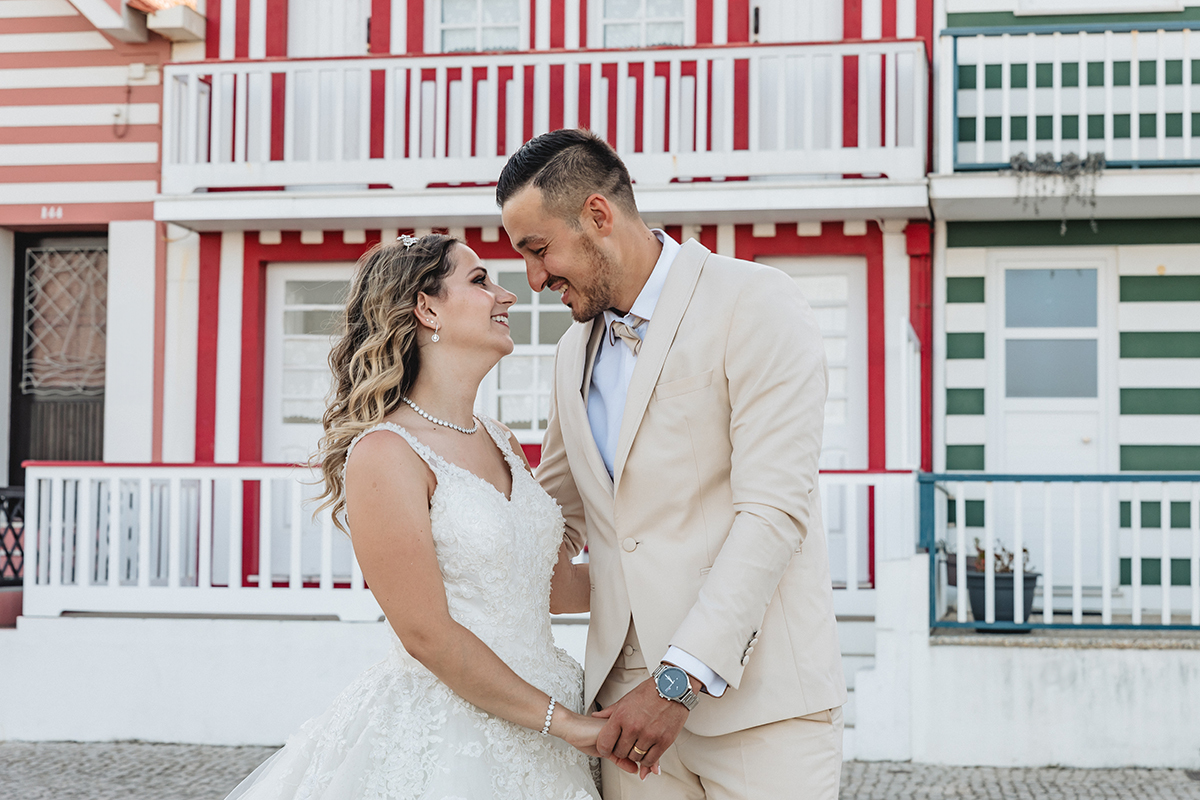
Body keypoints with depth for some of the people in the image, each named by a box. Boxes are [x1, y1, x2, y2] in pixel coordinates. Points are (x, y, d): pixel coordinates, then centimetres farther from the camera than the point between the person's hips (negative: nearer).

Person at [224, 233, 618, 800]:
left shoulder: (499, 443, 9)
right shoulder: (383, 454, -16)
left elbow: (552, 582, 11)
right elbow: (427, 634, -18)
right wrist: (562, 719, -15)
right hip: (442, 741, -8)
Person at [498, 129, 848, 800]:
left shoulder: (758, 304, -8)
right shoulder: (576, 350, 15)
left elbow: (774, 511, -16)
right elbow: (556, 514, 25)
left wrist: (681, 680, -20)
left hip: (760, 697, -5)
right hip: (629, 694, 6)